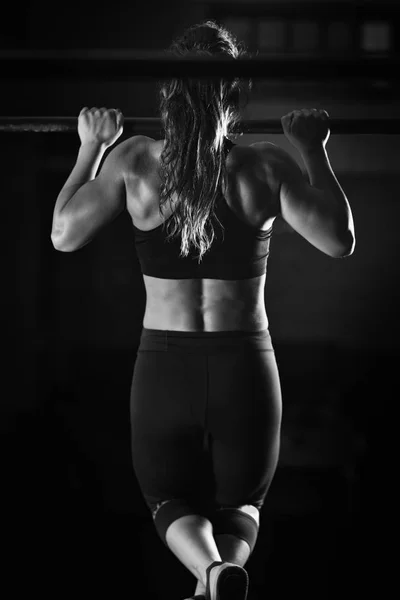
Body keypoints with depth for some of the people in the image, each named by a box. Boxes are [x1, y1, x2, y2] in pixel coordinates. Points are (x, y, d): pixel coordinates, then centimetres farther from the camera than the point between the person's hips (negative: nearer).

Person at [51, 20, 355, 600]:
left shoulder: (134, 161, -8)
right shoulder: (266, 166, -8)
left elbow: (64, 235, 1)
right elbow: (340, 240, -3)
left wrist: (91, 148, 10)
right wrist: (314, 151, 5)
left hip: (164, 364, 0)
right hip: (246, 364, 0)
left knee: (171, 497, 22)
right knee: (240, 501, 22)